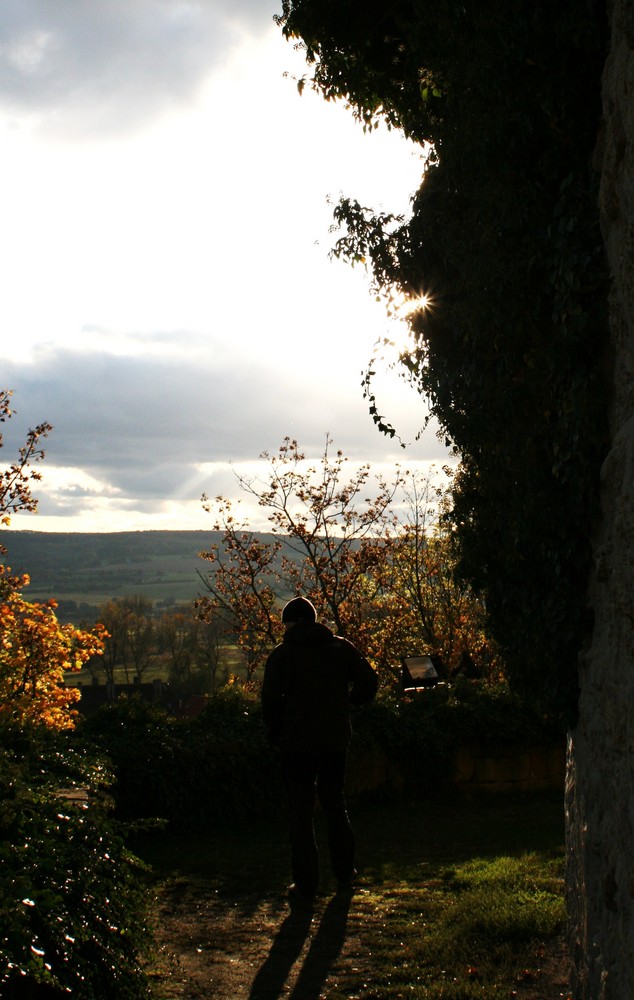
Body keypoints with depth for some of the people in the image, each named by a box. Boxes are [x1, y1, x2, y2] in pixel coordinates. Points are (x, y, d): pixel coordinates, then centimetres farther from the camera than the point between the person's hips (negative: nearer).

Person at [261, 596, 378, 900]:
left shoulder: (282, 654, -6)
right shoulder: (342, 648, 3)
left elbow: (270, 701, -9)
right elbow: (369, 684, 1)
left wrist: (276, 735, 5)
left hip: (297, 743, -3)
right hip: (336, 740, 3)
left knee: (301, 810, 5)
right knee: (335, 803, 18)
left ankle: (306, 883, 5)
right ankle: (344, 873, 23)